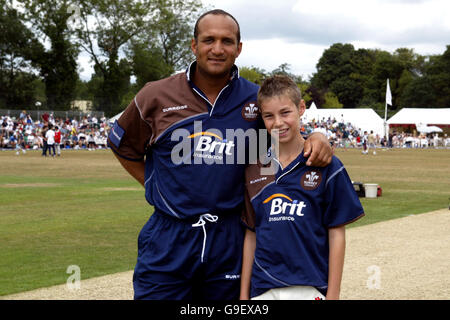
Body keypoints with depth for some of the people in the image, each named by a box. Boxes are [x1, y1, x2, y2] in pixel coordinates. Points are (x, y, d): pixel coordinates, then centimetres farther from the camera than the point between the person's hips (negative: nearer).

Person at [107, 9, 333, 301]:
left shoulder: (256, 99, 3)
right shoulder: (156, 97, 0)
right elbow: (124, 147, 14)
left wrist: (317, 138, -8)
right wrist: (158, 188, 6)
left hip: (229, 242, 1)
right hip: (168, 241, -1)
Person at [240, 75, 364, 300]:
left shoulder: (327, 166, -3)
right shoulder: (255, 170, 7)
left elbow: (336, 235, -2)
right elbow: (251, 234, 10)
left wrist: (333, 295, -5)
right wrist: (244, 294, 8)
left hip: (309, 289, -3)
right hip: (263, 289, 3)